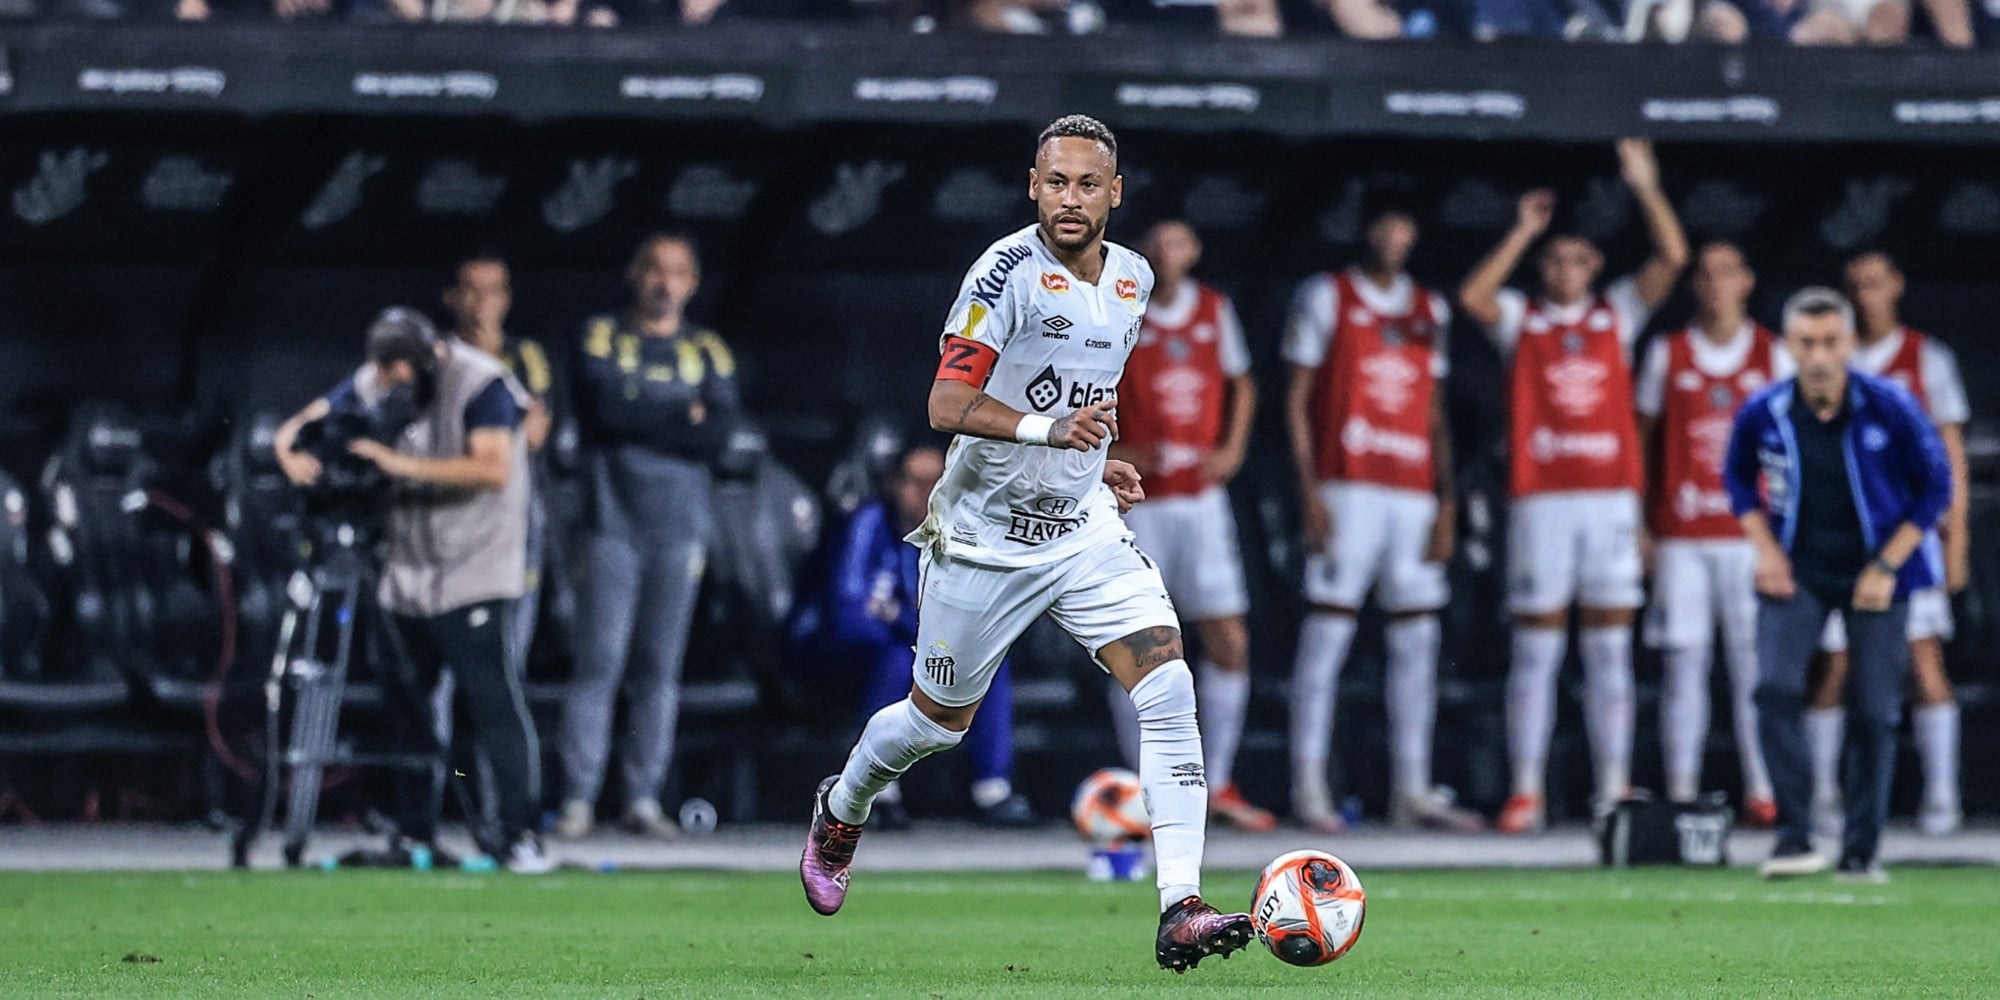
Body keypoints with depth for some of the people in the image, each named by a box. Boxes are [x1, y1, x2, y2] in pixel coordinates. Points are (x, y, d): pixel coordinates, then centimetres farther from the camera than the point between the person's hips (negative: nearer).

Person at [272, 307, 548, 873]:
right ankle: (414, 835, 17)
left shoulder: (481, 385, -14)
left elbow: (493, 469, -25)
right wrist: (292, 454, -16)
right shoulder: (370, 386, 4)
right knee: (404, 703, 8)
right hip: (404, 572, 6)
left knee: (493, 698, -12)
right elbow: (298, 427, 8)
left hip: (472, 572, -6)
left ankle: (521, 835, -12)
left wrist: (406, 464, -29)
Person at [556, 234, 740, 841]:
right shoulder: (602, 339, 6)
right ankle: (579, 797, -7)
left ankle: (644, 797, 5)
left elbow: (718, 436, -4)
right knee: (600, 661, -8)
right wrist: (682, 417, -6)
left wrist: (638, 419, -7)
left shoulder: (707, 353, 11)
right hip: (612, 521, -2)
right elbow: (604, 408, -12)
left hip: (679, 526, 2)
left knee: (661, 666, 2)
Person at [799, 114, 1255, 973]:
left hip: (1085, 531, 5)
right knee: (939, 721, 13)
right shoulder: (1009, 270, -17)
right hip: (987, 537, -5)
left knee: (1168, 687, -16)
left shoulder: (1132, 280, 5)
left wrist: (1097, 461, 11)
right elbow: (948, 404, -24)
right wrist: (1048, 430, -37)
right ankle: (842, 810, 47)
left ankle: (1181, 911, -20)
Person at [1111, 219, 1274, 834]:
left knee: (1230, 643, -1)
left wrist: (1231, 450, 7)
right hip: (1138, 501, -4)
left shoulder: (1215, 310, 8)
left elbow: (1240, 385, 21)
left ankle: (1218, 784, 9)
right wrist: (1110, 453, -14)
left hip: (1201, 500, 4)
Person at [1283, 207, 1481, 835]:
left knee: (1417, 643, 4)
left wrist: (1445, 502, 8)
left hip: (1414, 494, 5)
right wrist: (1310, 491, -9)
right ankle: (1308, 787, -6)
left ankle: (1412, 790, 8)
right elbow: (1297, 399, 0)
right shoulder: (1327, 298, 3)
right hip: (1346, 489, -5)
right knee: (1327, 635, -7)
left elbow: (1435, 416, 18)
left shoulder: (1430, 310, 17)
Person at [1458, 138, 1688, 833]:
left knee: (1610, 650, 3)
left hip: (1611, 495, 2)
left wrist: (1646, 189, -6)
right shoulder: (1522, 319, 8)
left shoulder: (1617, 314, 13)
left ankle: (1615, 788, 5)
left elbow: (1672, 259, 3)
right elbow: (1473, 297, -12)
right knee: (1536, 649, -1)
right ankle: (1526, 792, 0)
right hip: (1542, 496, -2)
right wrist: (1523, 233, -10)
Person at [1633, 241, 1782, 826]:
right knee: (1684, 660, -2)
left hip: (1753, 531, 0)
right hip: (1681, 532, 0)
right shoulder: (1667, 354, 8)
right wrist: (1638, 524, 4)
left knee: (1754, 662, -4)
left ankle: (1761, 792, -1)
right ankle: (1681, 789, 1)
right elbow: (1643, 438, 11)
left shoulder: (1772, 355, 8)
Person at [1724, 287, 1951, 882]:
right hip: (1796, 572, 1)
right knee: (1776, 689, -19)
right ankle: (1794, 836, -14)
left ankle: (1861, 851, 10)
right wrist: (1766, 550, -1)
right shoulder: (1763, 414, -8)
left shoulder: (1890, 409, -14)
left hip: (1875, 577, -1)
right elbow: (1740, 480, 11)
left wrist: (1886, 566, -10)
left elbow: (1935, 487, -4)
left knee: (1874, 712, -2)